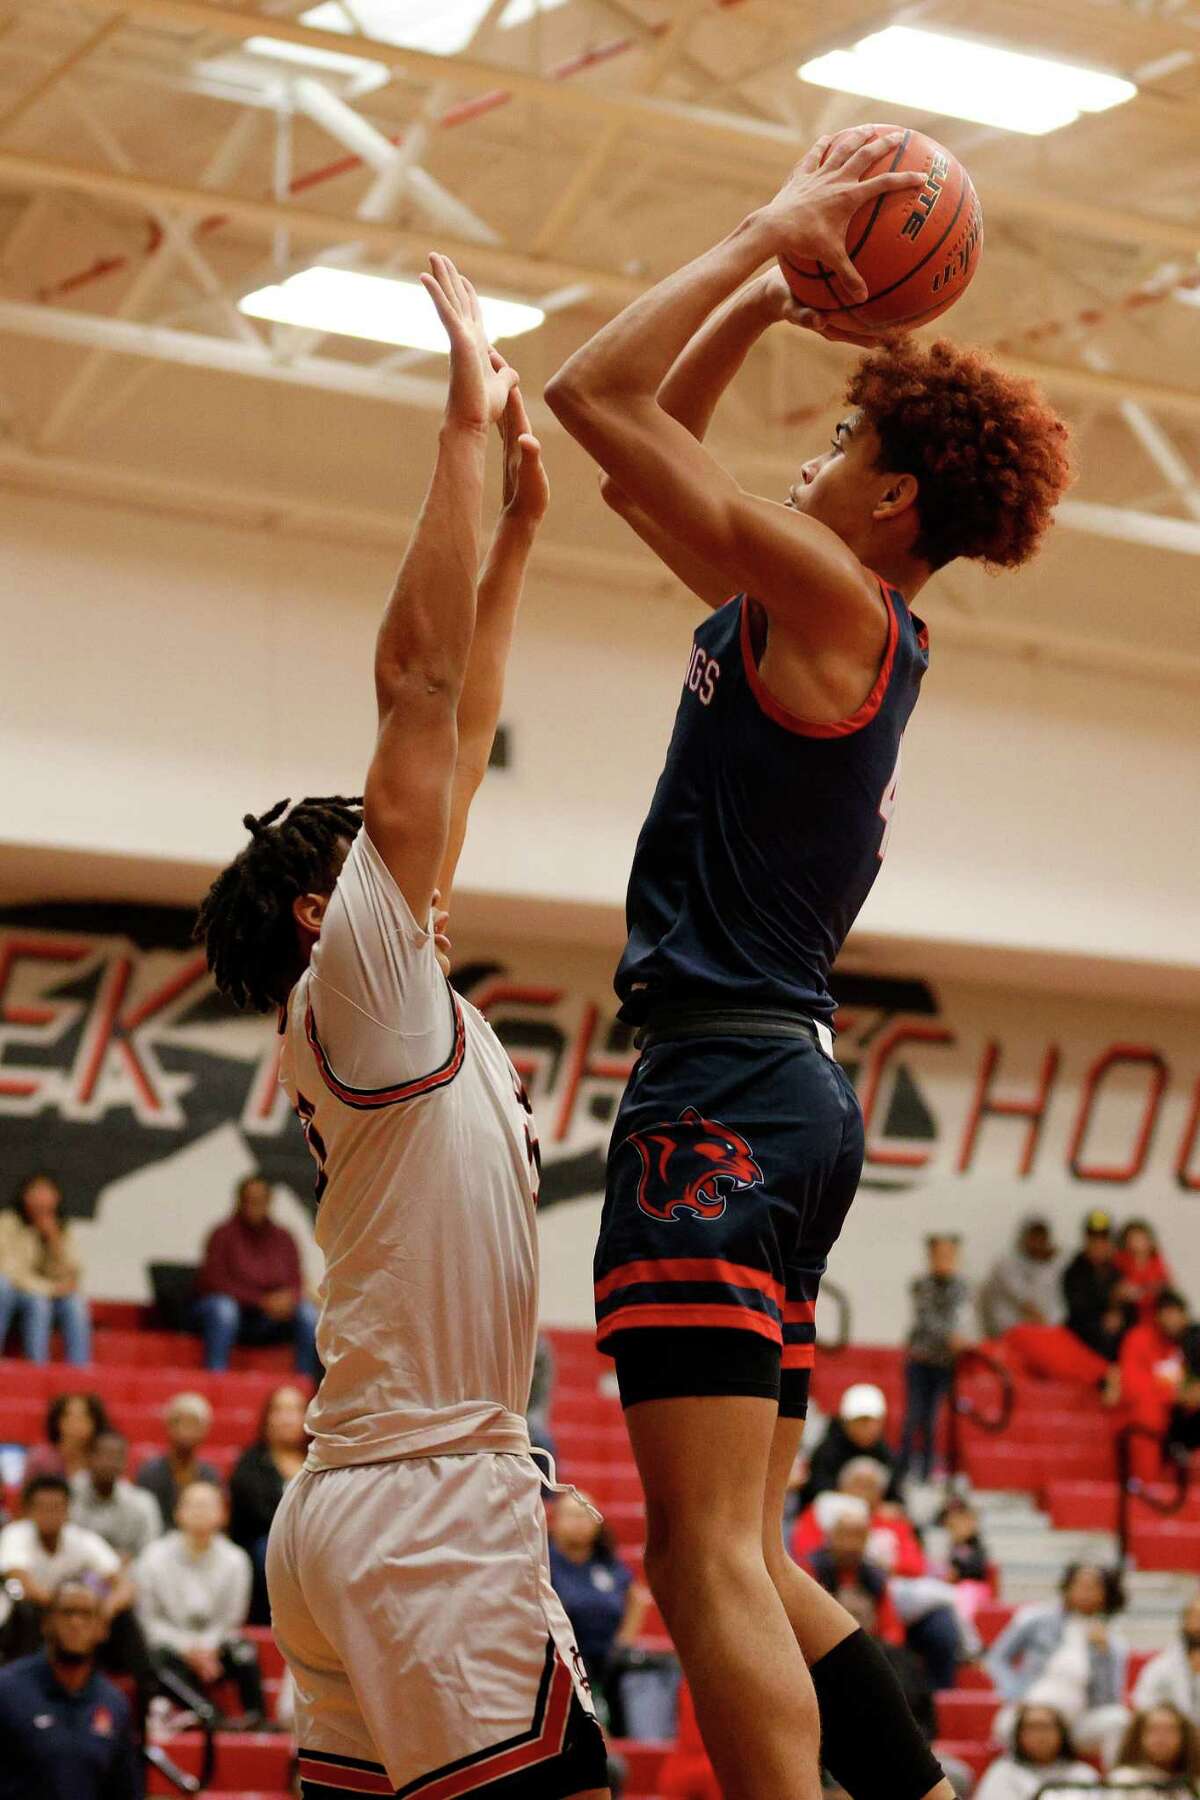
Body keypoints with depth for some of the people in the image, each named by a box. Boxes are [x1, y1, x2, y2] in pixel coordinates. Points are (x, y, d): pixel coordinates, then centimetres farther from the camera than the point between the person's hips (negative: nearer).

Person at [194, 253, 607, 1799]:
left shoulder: (386, 1007, 18)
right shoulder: (354, 989, -5)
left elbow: (454, 735, 22)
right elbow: (413, 677, -10)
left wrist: (519, 529, 24)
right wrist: (467, 422, -8)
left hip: (351, 1505, 10)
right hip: (432, 1507, -10)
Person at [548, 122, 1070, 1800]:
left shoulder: (833, 597, -8)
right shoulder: (830, 624, 17)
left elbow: (596, 397, -11)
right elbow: (644, 457, 28)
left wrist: (767, 235, -2)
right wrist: (770, 286, 22)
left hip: (726, 1084, -10)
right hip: (790, 1091, 10)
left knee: (711, 1557, -16)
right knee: (741, 1554, 13)